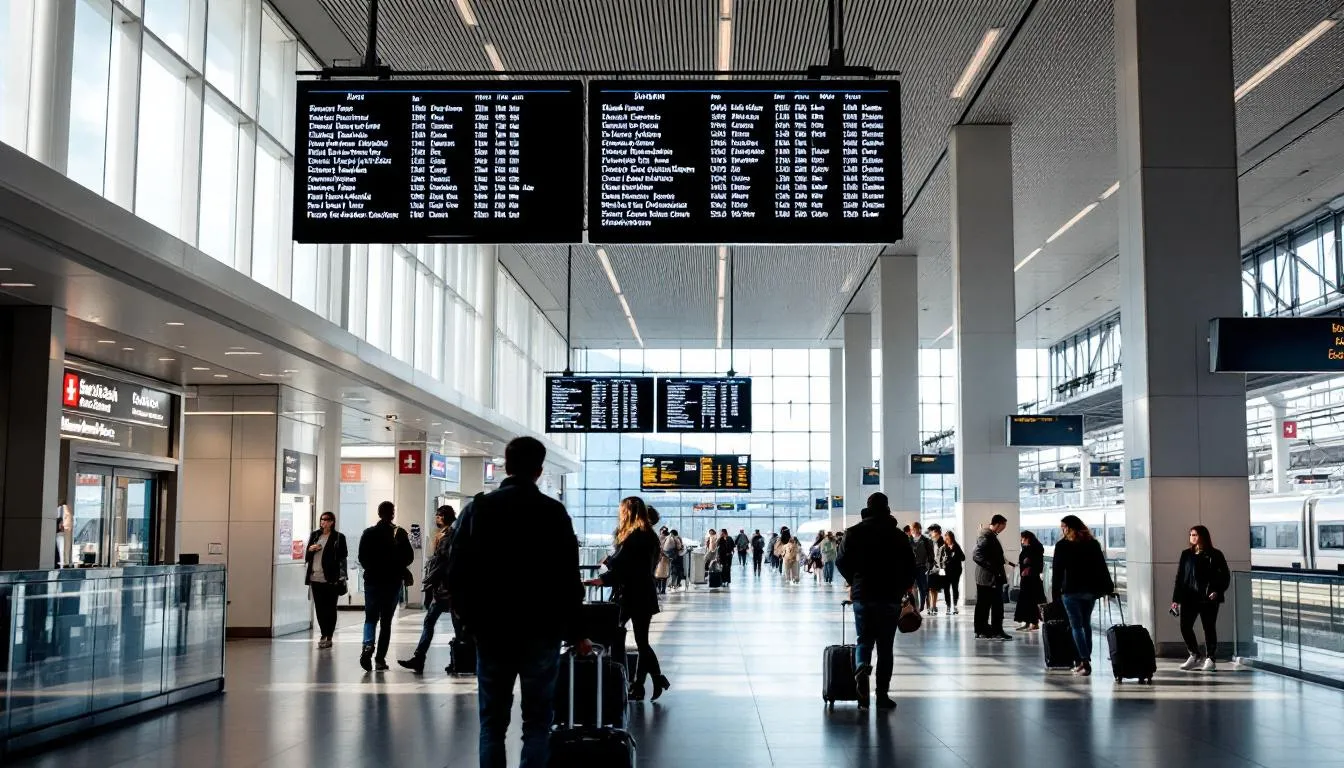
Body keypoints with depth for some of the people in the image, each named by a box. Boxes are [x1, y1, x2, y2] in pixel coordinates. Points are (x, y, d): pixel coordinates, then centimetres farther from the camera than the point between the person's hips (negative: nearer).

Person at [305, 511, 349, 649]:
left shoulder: (339, 537, -2)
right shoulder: (314, 535, 12)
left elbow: (343, 555, -3)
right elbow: (307, 556, 17)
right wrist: (311, 549, -5)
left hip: (331, 579, -4)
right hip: (316, 578, 5)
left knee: (330, 608, 0)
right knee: (319, 608, 9)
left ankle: (329, 637, 6)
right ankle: (323, 635, 22)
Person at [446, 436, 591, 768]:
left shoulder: (477, 510, 2)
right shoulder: (554, 512, -3)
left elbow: (457, 574, 1)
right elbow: (568, 578, -4)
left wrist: (472, 622, 12)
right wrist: (575, 632, 5)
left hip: (492, 632, 2)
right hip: (541, 633, -2)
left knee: (492, 723, 10)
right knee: (537, 723, 5)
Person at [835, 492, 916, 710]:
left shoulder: (854, 533, 1)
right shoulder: (899, 535, 1)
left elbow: (841, 562, 0)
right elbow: (910, 566, 0)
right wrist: (902, 588, 16)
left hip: (862, 595, 0)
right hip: (891, 597, 0)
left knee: (864, 640, 11)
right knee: (885, 646, 8)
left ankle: (861, 668, -21)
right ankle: (882, 694, 7)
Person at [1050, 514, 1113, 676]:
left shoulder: (1062, 545, -5)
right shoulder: (1093, 543, 8)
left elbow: (1058, 571, -7)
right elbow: (1102, 567, 8)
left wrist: (1055, 591, -2)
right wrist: (1108, 587, 10)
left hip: (1072, 590, -5)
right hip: (1091, 590, 5)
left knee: (1076, 626, -3)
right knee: (1086, 623, 16)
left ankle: (1084, 661, -14)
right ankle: (1086, 659, 17)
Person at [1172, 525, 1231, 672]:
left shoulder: (1214, 555, -1)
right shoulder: (1186, 555, 10)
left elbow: (1225, 576, -1)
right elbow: (1179, 576, 10)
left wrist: (1218, 591, -17)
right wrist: (1176, 599, 6)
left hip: (1208, 598, -4)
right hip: (1189, 598, 4)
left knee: (1209, 628, 3)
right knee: (1185, 627, 0)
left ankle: (1210, 659, 14)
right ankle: (1195, 656, 19)